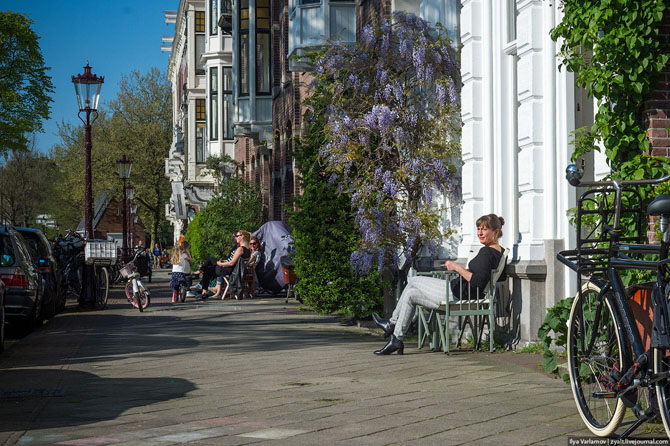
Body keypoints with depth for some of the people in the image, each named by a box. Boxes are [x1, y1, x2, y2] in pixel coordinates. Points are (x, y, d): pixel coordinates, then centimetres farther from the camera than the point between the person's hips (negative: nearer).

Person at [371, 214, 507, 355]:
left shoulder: (486, 252, -23)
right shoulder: (500, 251, 5)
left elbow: (477, 282, -31)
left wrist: (457, 267, -21)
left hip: (456, 294, -10)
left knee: (412, 281, 4)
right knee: (410, 294, 19)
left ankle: (392, 323, 18)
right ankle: (396, 339, 22)